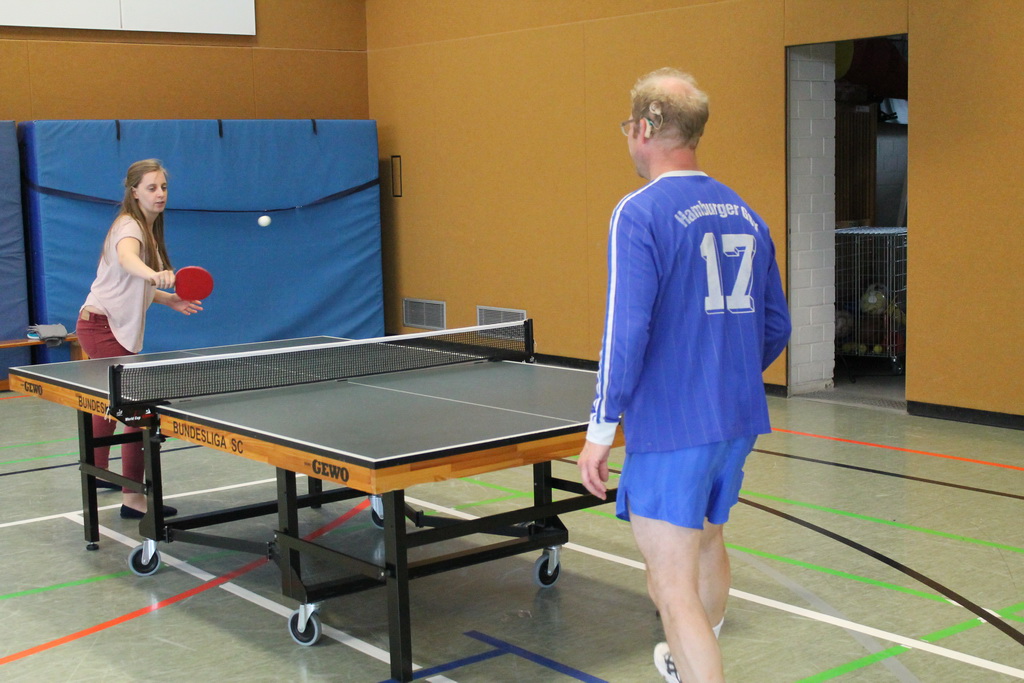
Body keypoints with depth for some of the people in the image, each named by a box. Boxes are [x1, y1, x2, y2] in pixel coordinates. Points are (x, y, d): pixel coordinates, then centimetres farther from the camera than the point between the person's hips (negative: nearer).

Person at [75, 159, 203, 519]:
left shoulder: (149, 231, 13)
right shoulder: (128, 226, -16)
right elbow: (126, 258, -41)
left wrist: (168, 299, 12)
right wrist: (154, 274, -60)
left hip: (116, 327, 10)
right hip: (103, 325, -10)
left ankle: (98, 473, 42)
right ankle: (132, 498, -17)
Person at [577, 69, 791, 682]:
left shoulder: (641, 212, -13)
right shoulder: (745, 216, 8)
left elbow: (626, 332, -20)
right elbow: (776, 327, 14)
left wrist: (601, 430, -14)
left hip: (670, 429, -8)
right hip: (739, 423, 8)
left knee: (674, 588, -3)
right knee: (708, 546, 27)